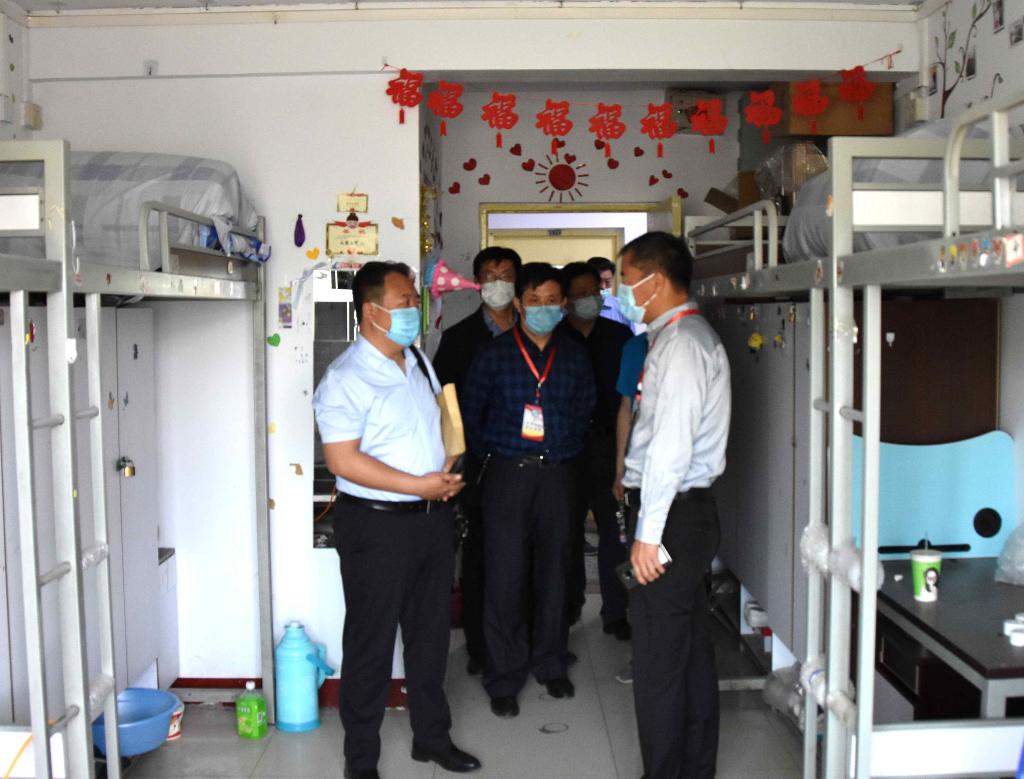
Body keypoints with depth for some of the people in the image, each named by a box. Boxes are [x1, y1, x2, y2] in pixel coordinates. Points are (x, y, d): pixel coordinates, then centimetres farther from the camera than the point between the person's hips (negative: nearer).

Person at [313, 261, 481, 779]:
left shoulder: (419, 362, 10)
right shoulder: (346, 379, -15)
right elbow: (342, 460, -21)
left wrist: (451, 471, -1)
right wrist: (418, 485, -21)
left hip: (433, 515, 7)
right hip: (377, 523, -7)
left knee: (430, 634, 18)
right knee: (371, 642, 6)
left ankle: (432, 737, 36)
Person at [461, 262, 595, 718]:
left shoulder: (574, 358, 7)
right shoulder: (493, 355, -2)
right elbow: (471, 413, 5)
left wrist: (567, 451, 11)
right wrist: (489, 456, 6)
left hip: (556, 474, 3)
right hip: (508, 472, -3)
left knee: (553, 570, 10)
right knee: (505, 574, -1)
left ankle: (550, 664, 28)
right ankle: (504, 677, 12)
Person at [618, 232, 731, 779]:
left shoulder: (679, 344, -16)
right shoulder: (686, 336, 15)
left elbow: (670, 446, -23)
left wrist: (649, 533, -21)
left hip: (671, 514, -10)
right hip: (687, 511, 10)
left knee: (658, 658, 0)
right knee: (692, 650, 19)